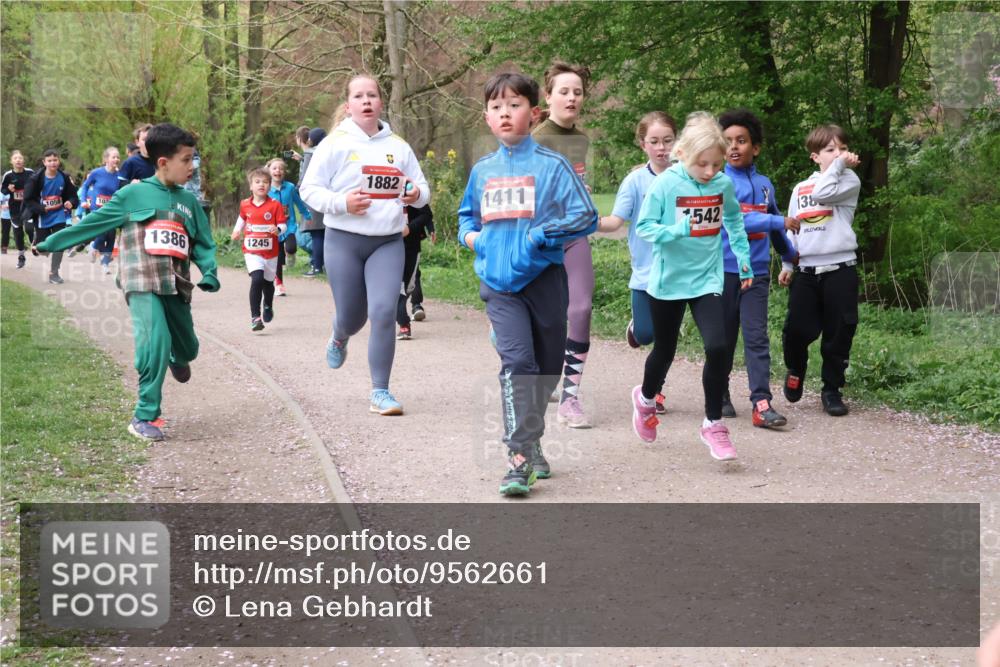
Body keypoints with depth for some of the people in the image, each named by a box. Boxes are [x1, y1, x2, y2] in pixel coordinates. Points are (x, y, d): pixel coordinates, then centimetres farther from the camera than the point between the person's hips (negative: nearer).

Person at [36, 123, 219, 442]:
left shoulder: (189, 202, 11)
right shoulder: (133, 195, 0)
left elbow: (203, 243, 13)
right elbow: (93, 223, 6)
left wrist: (210, 273, -7)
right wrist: (51, 243, 9)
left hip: (176, 286, 5)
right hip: (143, 284, -5)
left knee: (187, 347, 12)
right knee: (156, 341, -21)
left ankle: (176, 360, 53)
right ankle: (144, 417, -12)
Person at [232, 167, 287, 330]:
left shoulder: (275, 205, -6)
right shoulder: (245, 205, 1)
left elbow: (283, 225, -6)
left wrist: (278, 230, -27)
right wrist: (237, 231, 9)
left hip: (270, 251, 1)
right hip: (251, 251, -1)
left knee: (268, 282, 17)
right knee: (257, 279, -22)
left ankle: (268, 306, 50)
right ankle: (255, 317, -19)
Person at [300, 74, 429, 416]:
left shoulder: (398, 146, 7)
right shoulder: (335, 144, -2)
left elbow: (423, 189, 14)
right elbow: (309, 189, -3)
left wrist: (416, 194, -9)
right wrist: (342, 202, -19)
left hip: (388, 242, 2)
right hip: (344, 241, -1)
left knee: (384, 313, -13)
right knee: (351, 316, 9)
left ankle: (380, 392, -3)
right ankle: (339, 338, 48)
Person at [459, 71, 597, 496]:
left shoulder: (551, 165, -4)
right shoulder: (482, 171, 9)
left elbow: (585, 217, -8)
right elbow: (467, 214, 26)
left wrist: (539, 236, -18)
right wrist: (469, 235, 5)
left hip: (544, 279, -1)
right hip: (499, 283, 1)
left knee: (546, 368, 11)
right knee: (516, 361, -16)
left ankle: (529, 439, 33)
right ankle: (520, 457, -16)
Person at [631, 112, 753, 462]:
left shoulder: (724, 184, -5)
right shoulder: (665, 184, -16)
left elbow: (734, 220, 14)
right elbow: (644, 226, -13)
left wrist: (743, 256, 13)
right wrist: (677, 230, -29)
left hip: (707, 279, 2)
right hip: (668, 280, -2)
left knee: (717, 347, -15)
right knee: (665, 351, 15)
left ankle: (713, 424, 1)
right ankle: (646, 398, 47)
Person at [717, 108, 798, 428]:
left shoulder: (765, 184, 10)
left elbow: (774, 225, 25)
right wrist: (780, 222, -20)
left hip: (757, 271, 3)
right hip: (725, 270, -3)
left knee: (757, 337, -4)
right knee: (724, 338, 8)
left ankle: (761, 403, -10)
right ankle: (720, 395, 22)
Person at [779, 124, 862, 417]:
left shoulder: (849, 181, 4)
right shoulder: (800, 189, 16)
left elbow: (823, 193, -16)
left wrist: (840, 164, -8)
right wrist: (787, 265, 13)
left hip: (840, 269, -3)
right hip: (806, 271, 3)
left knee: (839, 333, 0)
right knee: (797, 329, -3)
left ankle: (831, 390, 13)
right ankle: (795, 370, 27)